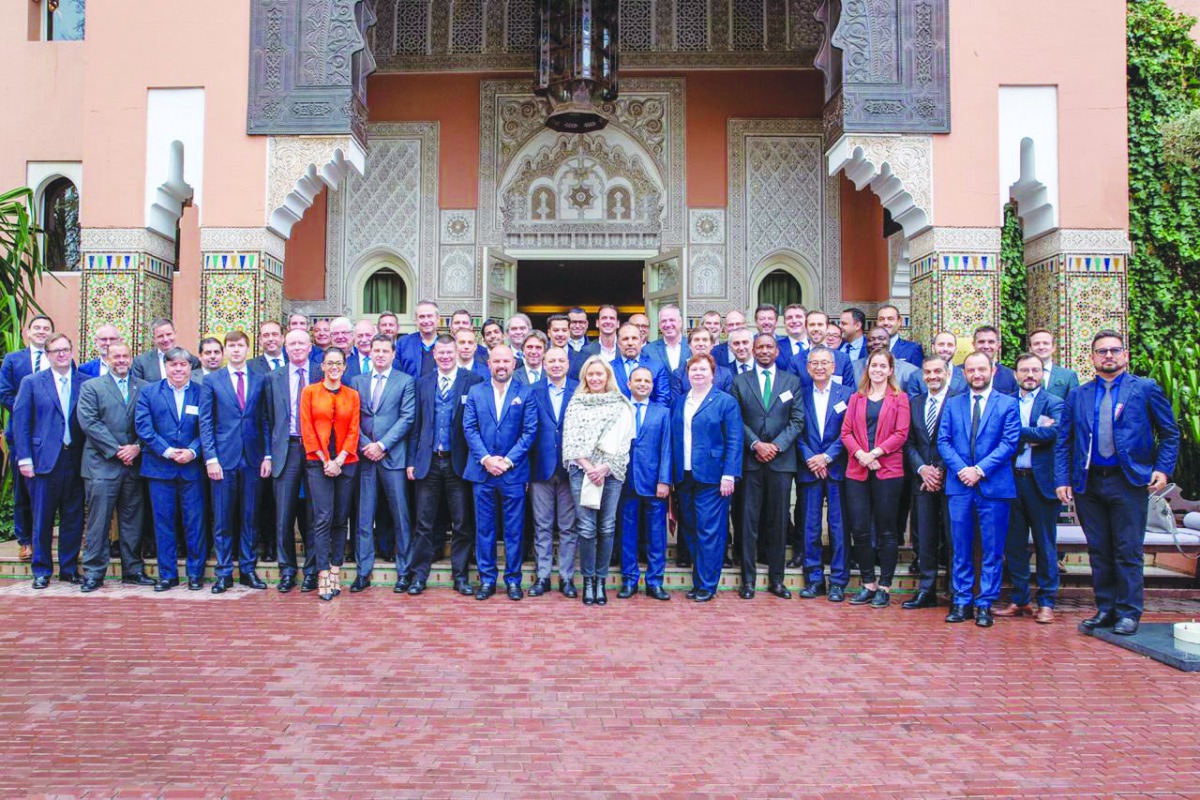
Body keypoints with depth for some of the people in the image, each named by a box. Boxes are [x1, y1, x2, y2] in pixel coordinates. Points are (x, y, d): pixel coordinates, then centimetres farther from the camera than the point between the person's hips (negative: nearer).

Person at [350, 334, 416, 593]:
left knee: (401, 516, 0)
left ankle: (404, 572, 8)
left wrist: (382, 445, -11)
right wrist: (364, 445, -6)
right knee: (364, 516, 5)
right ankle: (363, 572, 12)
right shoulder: (357, 381, 13)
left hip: (393, 456, -2)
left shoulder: (406, 381, 4)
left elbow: (407, 418, -4)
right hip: (364, 456, 3)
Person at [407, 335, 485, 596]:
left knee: (461, 523, 5)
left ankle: (460, 576, 15)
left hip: (458, 461, -2)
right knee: (424, 523, 6)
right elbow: (416, 425, 11)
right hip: (428, 461, 3)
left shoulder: (473, 381, -1)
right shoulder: (423, 384, 10)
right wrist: (412, 460, 6)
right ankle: (419, 575, 16)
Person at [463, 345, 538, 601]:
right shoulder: (475, 392, 8)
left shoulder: (525, 394, 2)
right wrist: (485, 459, -10)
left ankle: (513, 579, 14)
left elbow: (530, 431, -3)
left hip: (513, 472, -2)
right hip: (482, 471, 2)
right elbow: (469, 428, 2)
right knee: (484, 528, 7)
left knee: (514, 529, 4)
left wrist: (508, 460, -12)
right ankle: (486, 579, 16)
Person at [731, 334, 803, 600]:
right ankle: (748, 579, 8)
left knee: (778, 521, 5)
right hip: (750, 460, -1)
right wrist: (756, 444, -11)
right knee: (749, 520, 1)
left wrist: (777, 445, -9)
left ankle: (776, 579, 14)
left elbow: (797, 420, 3)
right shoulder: (740, 381, 8)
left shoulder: (792, 381, 10)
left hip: (781, 460, 1)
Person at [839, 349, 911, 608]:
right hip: (857, 470, 3)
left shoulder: (899, 398, 5)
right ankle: (868, 584, 13)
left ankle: (884, 587, 10)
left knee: (886, 529, 2)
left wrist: (875, 453, -15)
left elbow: (901, 434, -4)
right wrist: (860, 454, -10)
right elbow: (846, 432, 7)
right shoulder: (856, 398, 14)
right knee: (859, 528, 1)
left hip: (888, 470, -3)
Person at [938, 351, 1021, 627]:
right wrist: (961, 469, -11)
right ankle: (962, 602, 14)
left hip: (994, 486, -2)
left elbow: (1009, 443, -6)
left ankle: (985, 605, 11)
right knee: (960, 548, 6)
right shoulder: (953, 404, 11)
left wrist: (980, 470, -14)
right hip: (959, 486, 2)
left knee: (992, 550, 3)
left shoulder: (1007, 404, 3)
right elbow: (943, 441, 4)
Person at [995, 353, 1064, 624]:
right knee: (1014, 543, 8)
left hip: (1041, 481, -3)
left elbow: (1052, 433, -17)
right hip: (1012, 480, 3)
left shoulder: (1054, 403, 1)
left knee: (1045, 544, 3)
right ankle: (1019, 599, 18)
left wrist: (1018, 433, -10)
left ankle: (1046, 602, 11)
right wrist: (1032, 436, -15)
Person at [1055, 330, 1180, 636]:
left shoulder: (1146, 389, 4)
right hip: (1088, 483, 3)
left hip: (1128, 481, -3)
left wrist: (1163, 468, -8)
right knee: (1098, 552, 9)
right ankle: (1105, 610, 18)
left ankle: (1128, 613, 10)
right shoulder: (1078, 395, 11)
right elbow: (1063, 442, 9)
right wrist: (1062, 479, 1)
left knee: (1128, 552, 0)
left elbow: (1170, 434, 5)